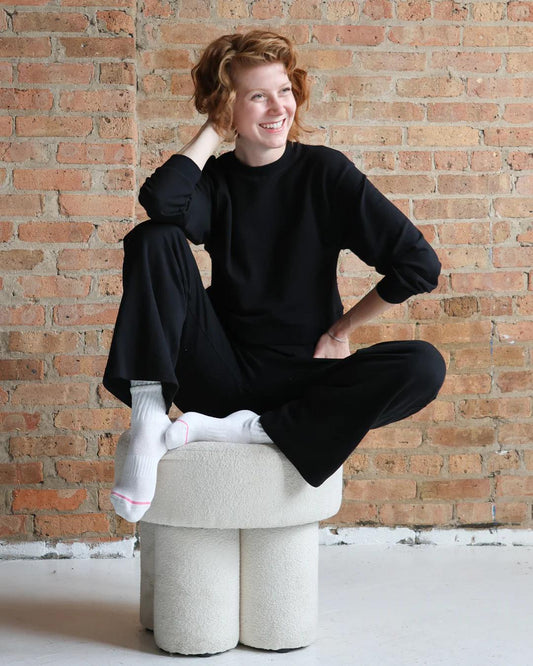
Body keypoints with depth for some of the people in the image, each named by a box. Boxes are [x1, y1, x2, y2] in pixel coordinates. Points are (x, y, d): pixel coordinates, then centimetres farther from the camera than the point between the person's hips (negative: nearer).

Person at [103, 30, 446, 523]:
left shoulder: (324, 171, -1)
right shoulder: (215, 180, 3)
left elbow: (419, 264, -7)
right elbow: (161, 199, -23)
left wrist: (341, 331, -3)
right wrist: (215, 129, -9)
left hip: (302, 380, 0)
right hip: (225, 369, 1)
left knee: (424, 366, -27)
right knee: (156, 237, -17)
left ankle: (234, 429, -26)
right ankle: (148, 423, -26)